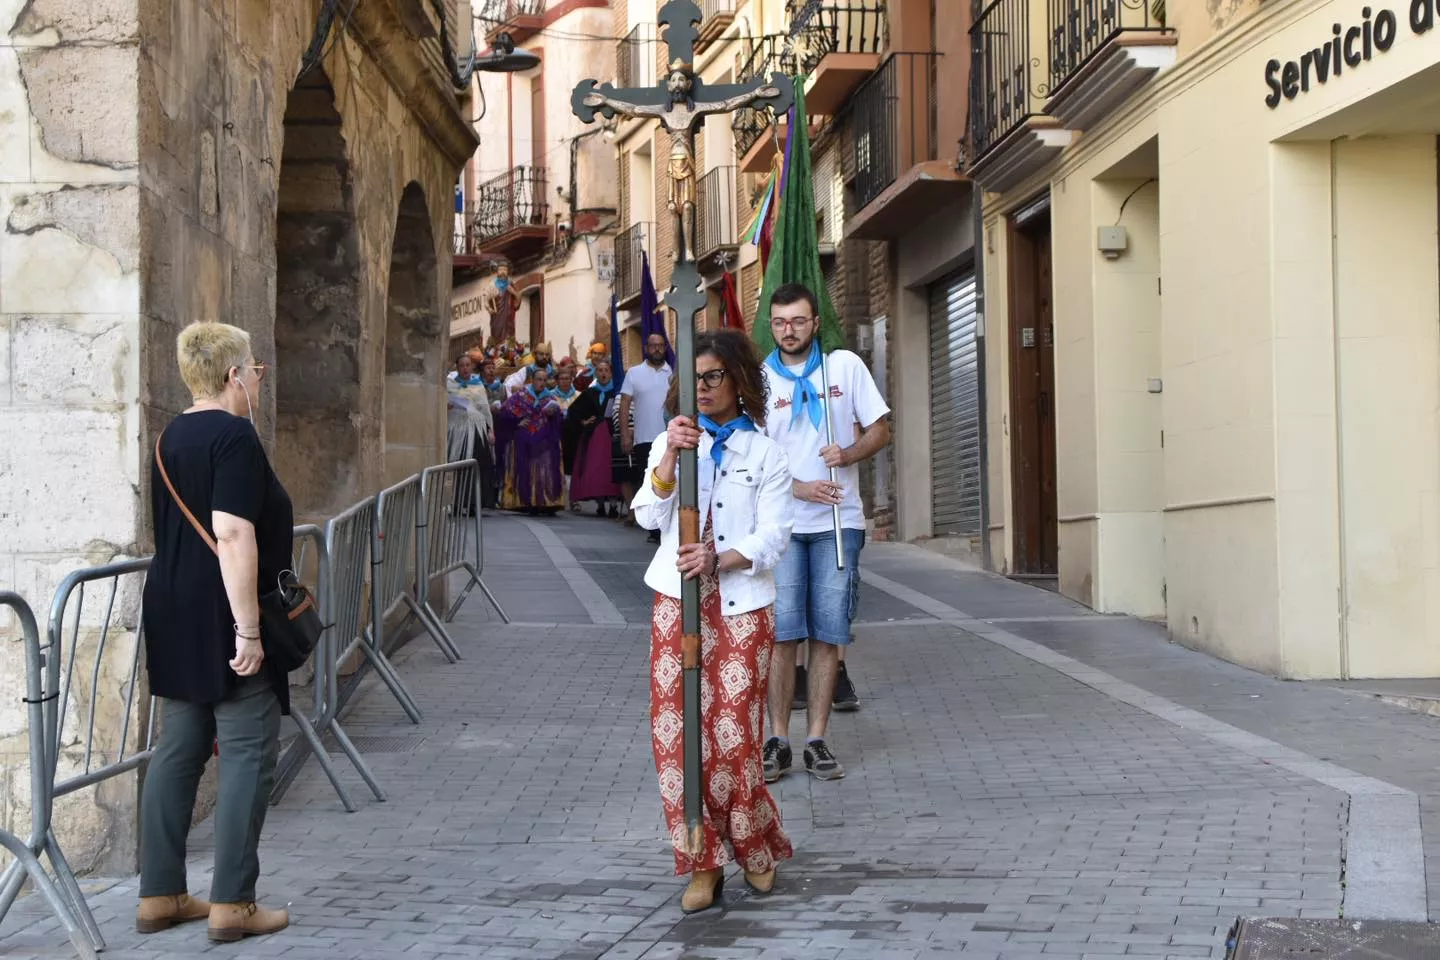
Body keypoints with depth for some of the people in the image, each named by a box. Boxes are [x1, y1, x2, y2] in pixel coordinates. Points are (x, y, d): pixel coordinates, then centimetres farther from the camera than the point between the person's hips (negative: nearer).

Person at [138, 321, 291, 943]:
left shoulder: (171, 437, 13)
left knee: (179, 750, 12)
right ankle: (233, 904, -2)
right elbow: (233, 535, -24)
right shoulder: (234, 437, -15)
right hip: (221, 622, -9)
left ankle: (159, 896, 16)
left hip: (175, 621, 9)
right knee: (248, 755, -2)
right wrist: (247, 629, -22)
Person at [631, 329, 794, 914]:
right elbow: (647, 516, -2)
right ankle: (703, 862, 5)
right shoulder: (671, 441, 10)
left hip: (742, 606, -2)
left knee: (734, 730, -5)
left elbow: (772, 536, -4)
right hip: (678, 602, 2)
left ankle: (755, 845, 18)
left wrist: (719, 559, -20)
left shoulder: (765, 453, 4)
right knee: (676, 729, -4)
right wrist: (670, 458, -15)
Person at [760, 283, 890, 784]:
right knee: (782, 633, -5)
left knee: (828, 634, 1)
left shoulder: (846, 366, 5)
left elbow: (880, 430, 8)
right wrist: (800, 488, -12)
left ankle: (817, 738, 7)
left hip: (838, 522, 1)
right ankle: (778, 740, 2)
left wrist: (849, 453, -13)